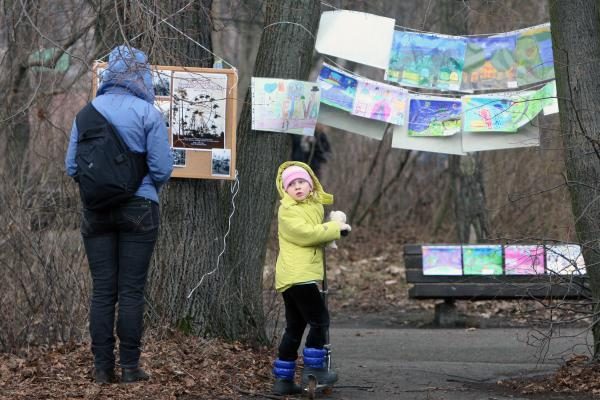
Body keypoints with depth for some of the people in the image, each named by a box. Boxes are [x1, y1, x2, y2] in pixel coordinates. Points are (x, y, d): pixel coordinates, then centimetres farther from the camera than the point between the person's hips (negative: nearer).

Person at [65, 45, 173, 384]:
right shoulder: (148, 113, -7)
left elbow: (72, 166, 3)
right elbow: (162, 168, -9)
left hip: (97, 211, 3)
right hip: (139, 207, -3)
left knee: (102, 290, 6)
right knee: (132, 290, 1)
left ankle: (103, 368, 6)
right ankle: (130, 366, 2)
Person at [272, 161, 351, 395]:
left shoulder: (315, 206, 19)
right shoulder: (288, 210, -8)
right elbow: (304, 233, -21)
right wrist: (336, 229, -14)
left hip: (304, 275, 9)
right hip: (297, 276, -9)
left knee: (294, 328, 11)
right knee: (319, 320, -11)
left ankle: (283, 379, 14)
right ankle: (313, 369, -5)